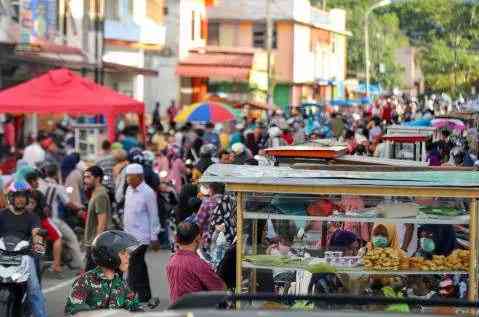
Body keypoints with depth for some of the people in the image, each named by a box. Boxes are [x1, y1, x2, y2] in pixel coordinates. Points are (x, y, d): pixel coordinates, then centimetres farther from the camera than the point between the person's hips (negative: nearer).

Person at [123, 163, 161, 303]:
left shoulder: (148, 193, -13)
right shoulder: (129, 190, 10)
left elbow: (153, 216, -11)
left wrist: (154, 238, -10)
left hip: (141, 236, -8)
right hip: (130, 234, 8)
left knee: (134, 266, -12)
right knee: (139, 265, 14)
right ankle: (145, 294, 23)